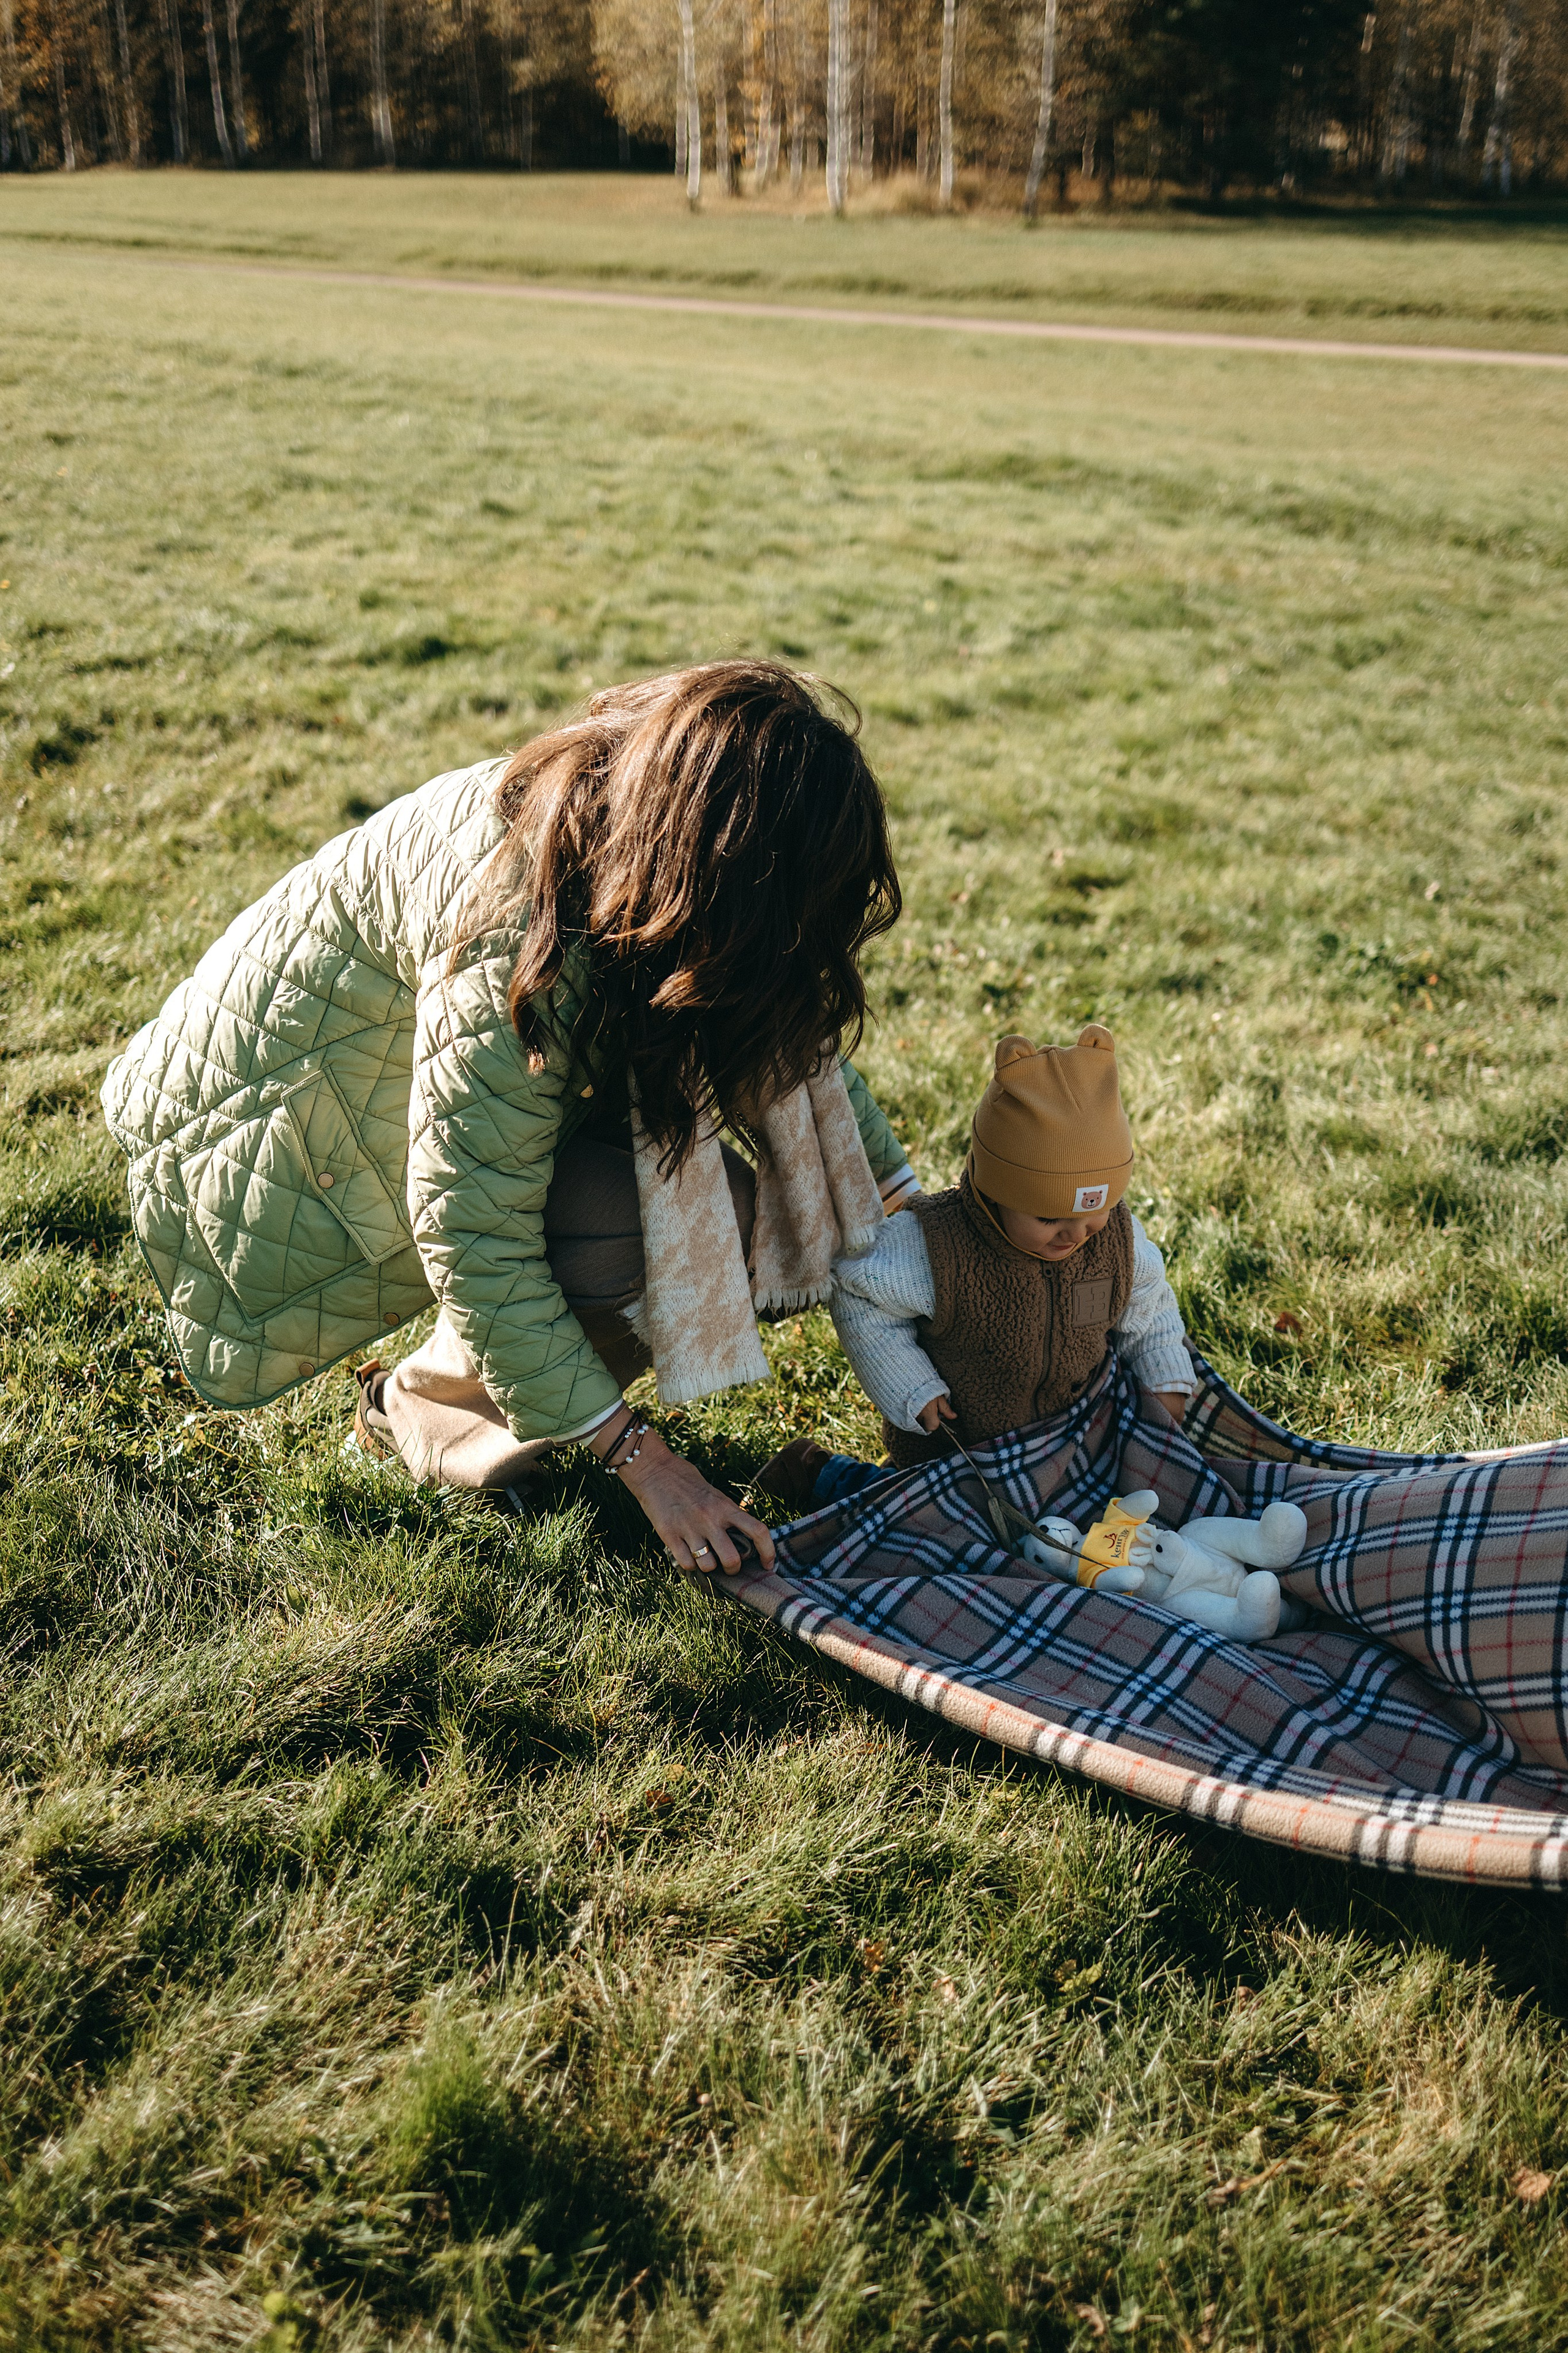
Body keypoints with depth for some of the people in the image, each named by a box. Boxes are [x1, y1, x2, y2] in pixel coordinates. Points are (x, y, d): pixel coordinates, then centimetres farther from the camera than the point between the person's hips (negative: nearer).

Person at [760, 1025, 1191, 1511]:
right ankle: (819, 1476, 24)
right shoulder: (932, 1249, -33)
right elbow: (860, 1299, -18)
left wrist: (1166, 1383, -4)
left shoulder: (1119, 1239, -18)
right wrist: (911, 1390, -19)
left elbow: (1149, 1310, 3)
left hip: (1068, 1432, 5)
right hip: (948, 1445, -4)